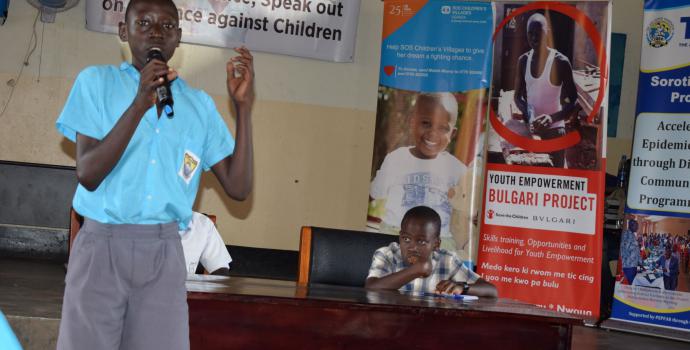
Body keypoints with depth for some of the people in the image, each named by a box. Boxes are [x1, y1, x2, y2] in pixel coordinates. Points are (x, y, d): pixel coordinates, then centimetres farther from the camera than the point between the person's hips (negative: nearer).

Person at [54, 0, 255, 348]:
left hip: (165, 252, 2)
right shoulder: (96, 81, 1)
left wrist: (243, 107, -7)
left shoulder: (200, 105, 9)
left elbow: (238, 187, 2)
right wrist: (139, 105, -21)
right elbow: (88, 175, -10)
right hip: (101, 246, -2)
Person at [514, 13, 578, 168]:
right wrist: (526, 112, -13)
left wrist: (552, 117, -29)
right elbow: (518, 95, 9)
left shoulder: (560, 61, -12)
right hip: (530, 128, 5)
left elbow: (574, 101, -12)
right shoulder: (523, 60, 3)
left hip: (553, 130, -5)